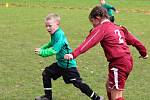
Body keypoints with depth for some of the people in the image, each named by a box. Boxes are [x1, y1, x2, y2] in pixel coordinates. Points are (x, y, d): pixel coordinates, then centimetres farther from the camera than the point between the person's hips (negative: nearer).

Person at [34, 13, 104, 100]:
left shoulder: (59, 35, -24)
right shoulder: (54, 34, 5)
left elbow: (54, 50, -30)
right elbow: (51, 44, 24)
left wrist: (41, 52, -25)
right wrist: (41, 48, 11)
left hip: (68, 64, -10)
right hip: (60, 63, 10)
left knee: (77, 82, -8)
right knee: (46, 73, 10)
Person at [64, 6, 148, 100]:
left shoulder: (101, 28, -6)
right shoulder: (118, 28, 17)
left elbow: (88, 42, -21)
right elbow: (133, 40, 22)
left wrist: (73, 54, -31)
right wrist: (144, 52, 37)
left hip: (118, 63, -9)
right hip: (128, 61, 9)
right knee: (109, 86, 26)